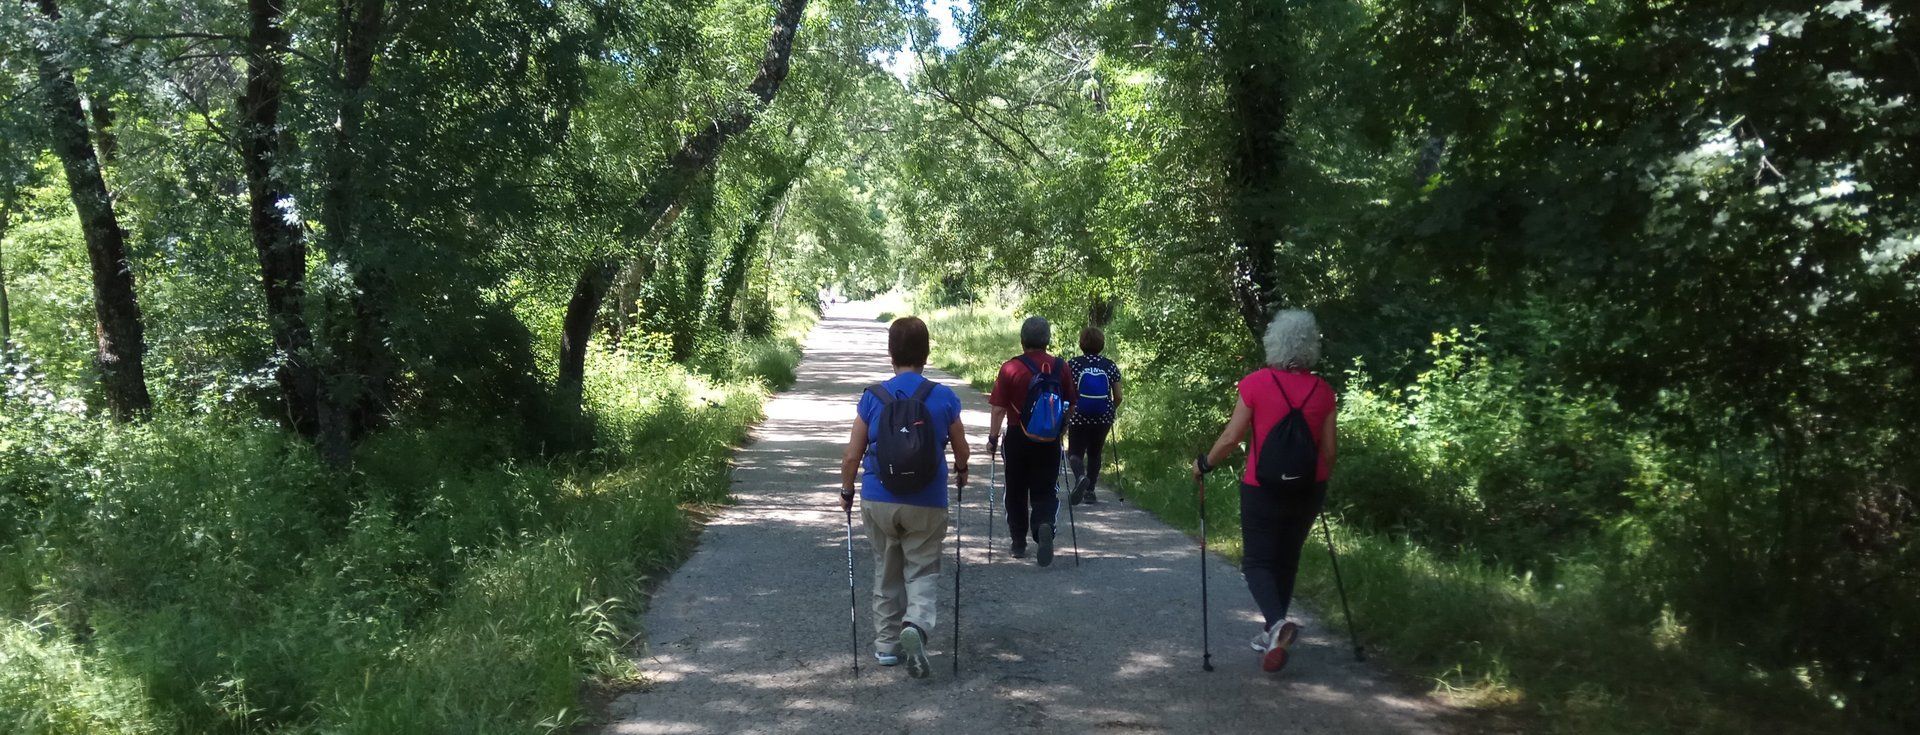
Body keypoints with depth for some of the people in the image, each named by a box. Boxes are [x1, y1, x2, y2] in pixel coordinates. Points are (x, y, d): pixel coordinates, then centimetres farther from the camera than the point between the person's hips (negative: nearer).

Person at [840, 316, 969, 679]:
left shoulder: (872, 397, -6)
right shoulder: (944, 397, -6)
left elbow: (852, 455, -3)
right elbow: (961, 451, 7)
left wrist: (846, 491, 14)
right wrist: (961, 472, 29)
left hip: (878, 502, 1)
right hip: (927, 504, -1)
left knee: (886, 572, 17)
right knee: (923, 572, 8)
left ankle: (886, 644, 25)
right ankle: (916, 625, -19)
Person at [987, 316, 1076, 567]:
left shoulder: (1010, 368, -10)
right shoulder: (1062, 367, -2)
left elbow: (999, 408, -9)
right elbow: (1070, 405, 6)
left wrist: (993, 438, 2)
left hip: (1018, 438, -1)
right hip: (1050, 440, 1)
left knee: (1016, 491, 14)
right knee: (1044, 491, 9)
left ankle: (1019, 543, 23)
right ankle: (1045, 526, -20)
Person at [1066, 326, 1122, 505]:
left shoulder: (1073, 364, -7)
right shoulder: (1111, 366, -1)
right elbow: (1118, 397, 1)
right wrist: (1111, 411, 21)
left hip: (1078, 417, -2)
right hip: (1103, 418, 2)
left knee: (1075, 452, 7)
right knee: (1095, 453, 17)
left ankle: (1080, 476, -23)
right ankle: (1090, 491, 15)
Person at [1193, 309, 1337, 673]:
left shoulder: (1256, 383, -11)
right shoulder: (1322, 391, -1)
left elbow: (1232, 437, -10)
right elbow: (1328, 449, 3)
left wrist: (1204, 464, 7)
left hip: (1262, 489, -4)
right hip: (1308, 490, 4)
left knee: (1257, 561, 5)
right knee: (1287, 560, 18)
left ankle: (1277, 622, -21)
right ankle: (1272, 635, 26)